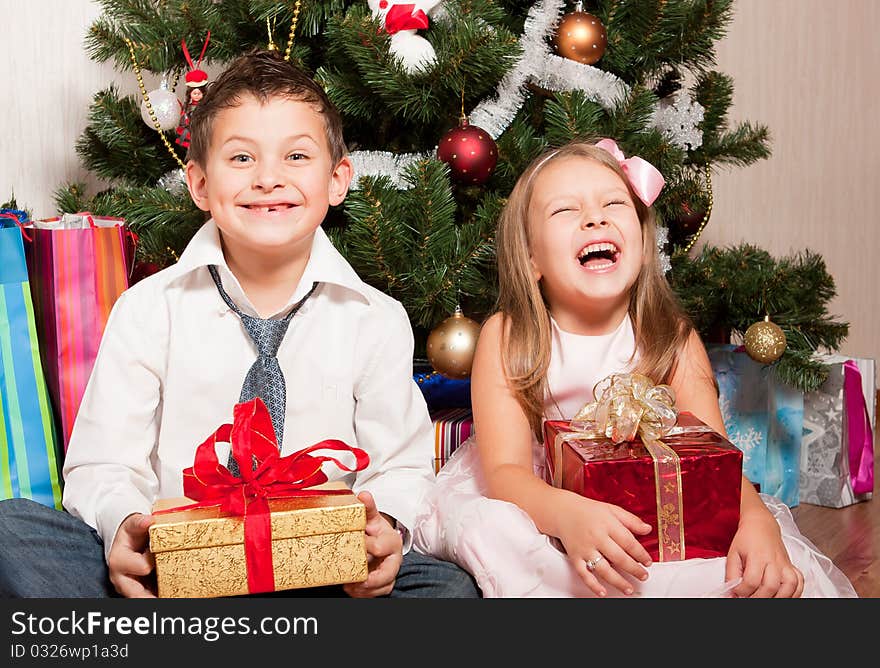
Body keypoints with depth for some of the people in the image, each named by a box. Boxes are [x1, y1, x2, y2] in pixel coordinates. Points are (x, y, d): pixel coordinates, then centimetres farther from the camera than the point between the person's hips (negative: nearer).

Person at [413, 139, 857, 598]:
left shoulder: (673, 337, -6)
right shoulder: (506, 336, -13)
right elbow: (505, 470, -20)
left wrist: (756, 519, -34)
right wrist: (568, 515, -43)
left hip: (649, 518, 1)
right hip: (538, 504, 0)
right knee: (484, 527, -33)